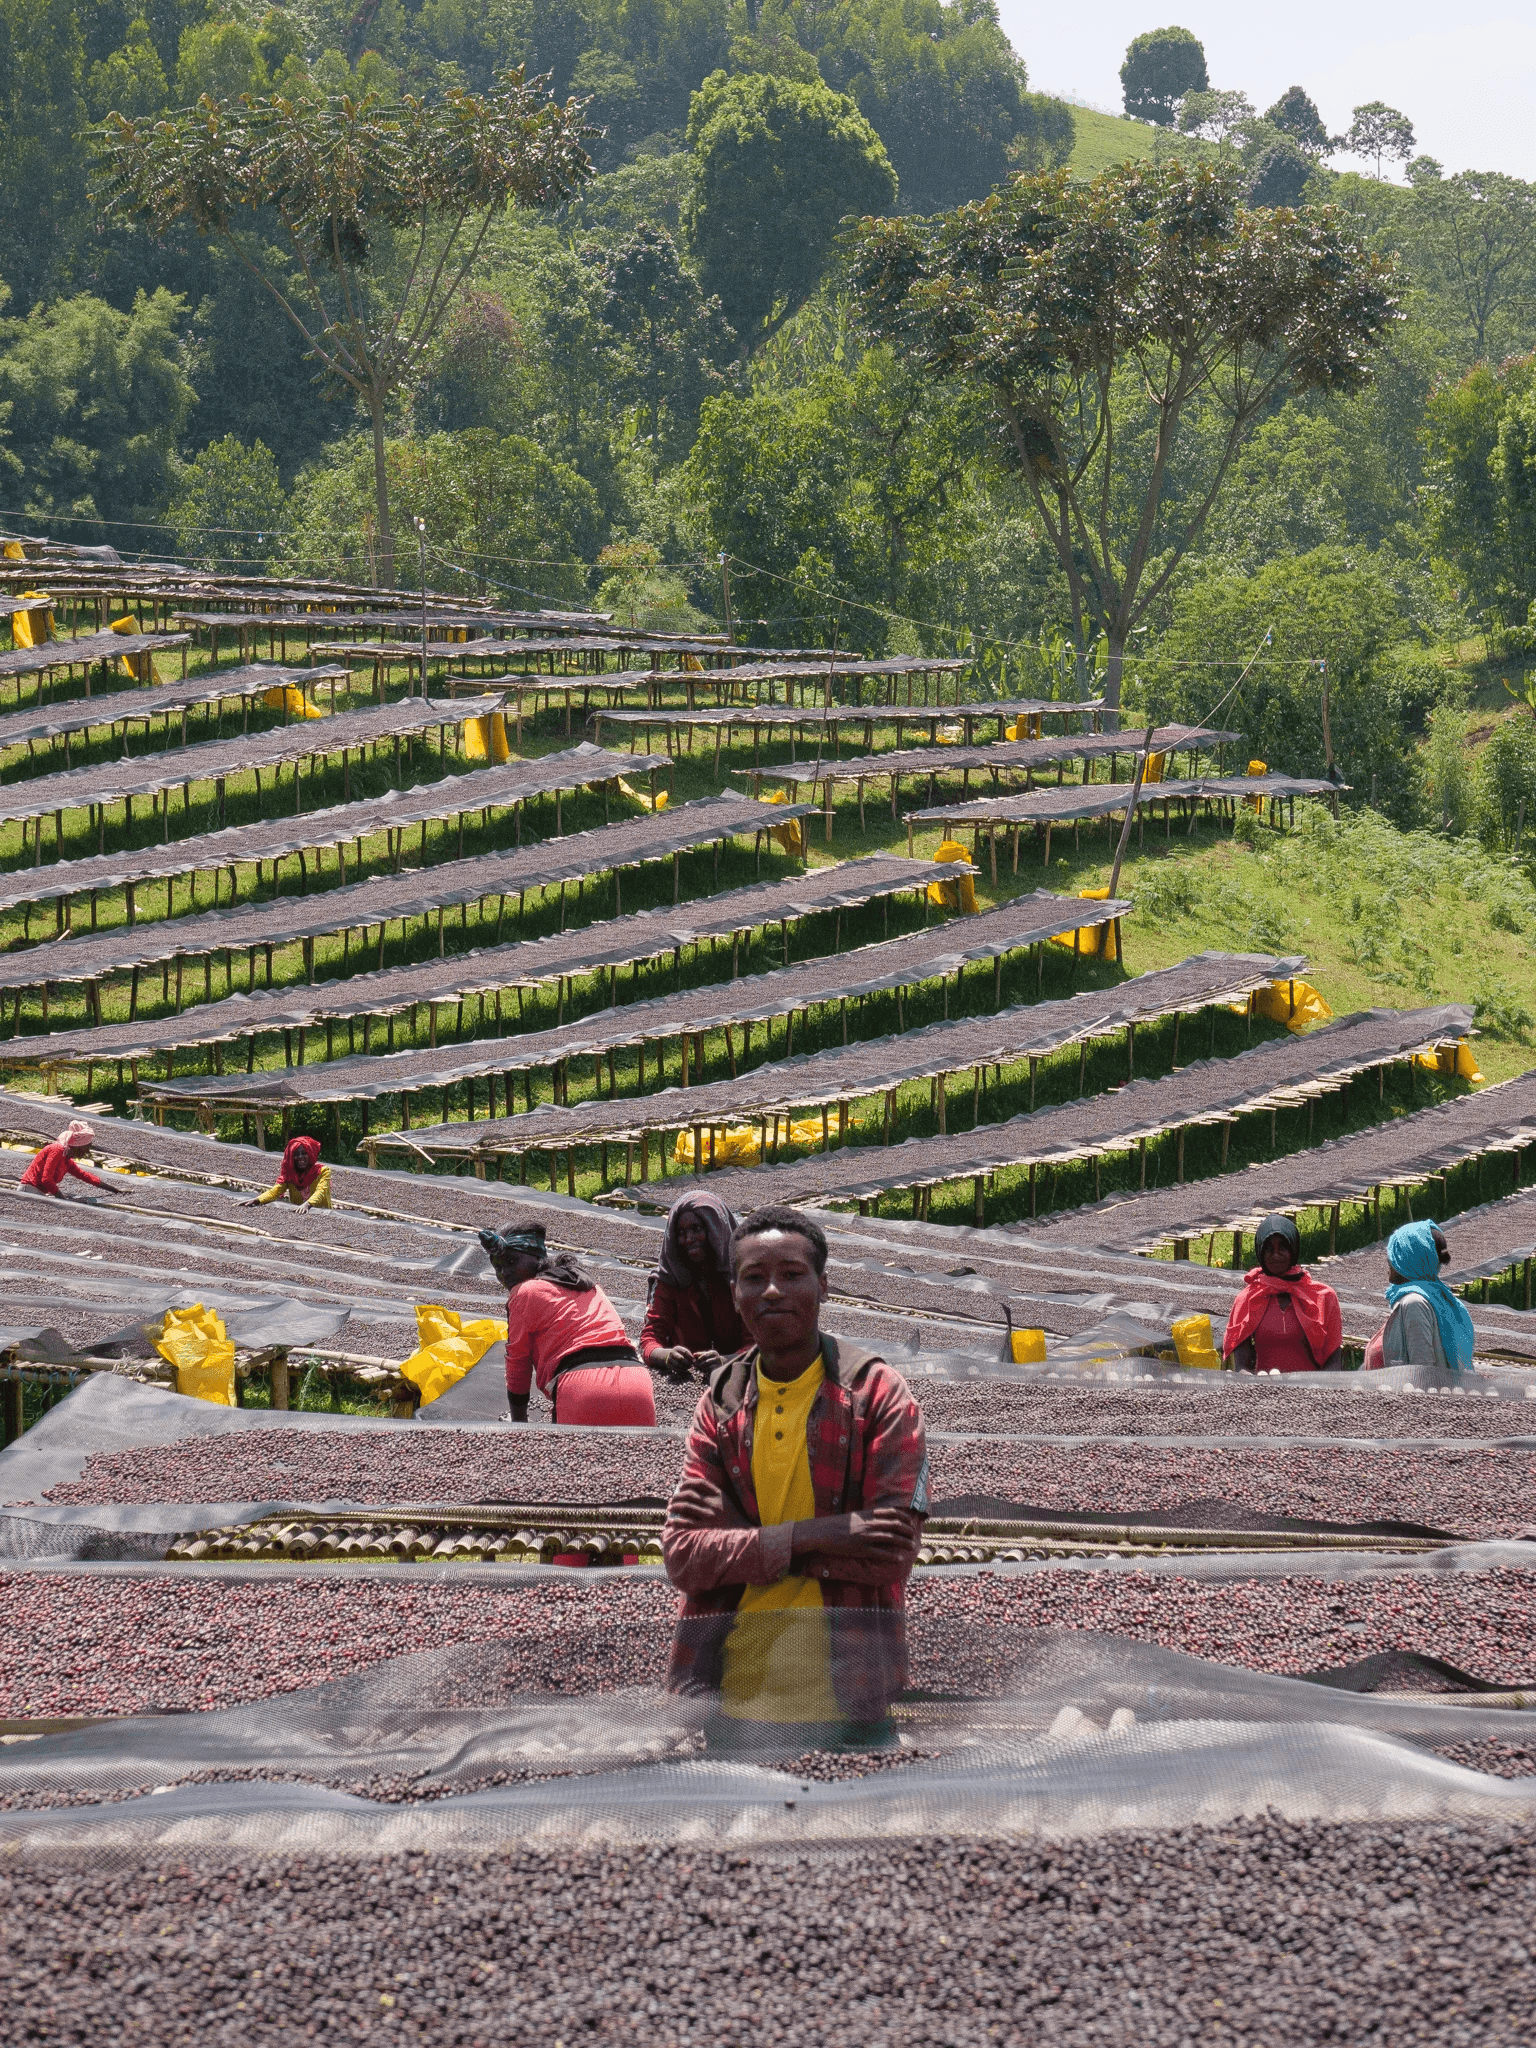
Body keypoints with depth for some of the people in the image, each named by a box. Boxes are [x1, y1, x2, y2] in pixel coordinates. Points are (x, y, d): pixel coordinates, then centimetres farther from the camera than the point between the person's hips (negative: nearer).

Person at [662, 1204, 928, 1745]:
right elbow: (681, 1556, -3)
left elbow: (893, 1554, -12)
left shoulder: (878, 1392, -2)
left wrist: (743, 1544, -12)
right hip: (731, 1697, 3)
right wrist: (808, 1538, -17)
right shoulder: (719, 1404, 7)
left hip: (844, 1705, -3)